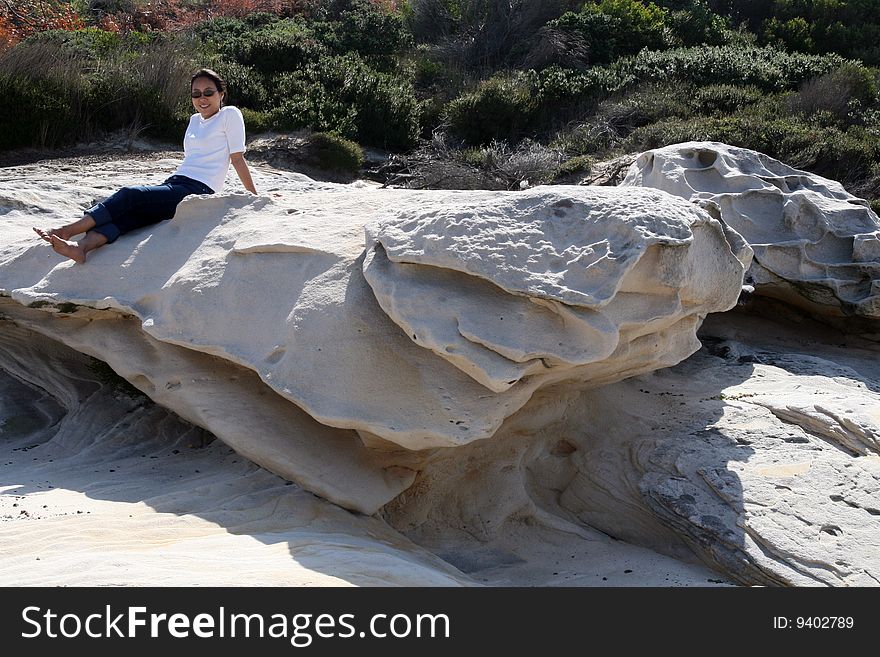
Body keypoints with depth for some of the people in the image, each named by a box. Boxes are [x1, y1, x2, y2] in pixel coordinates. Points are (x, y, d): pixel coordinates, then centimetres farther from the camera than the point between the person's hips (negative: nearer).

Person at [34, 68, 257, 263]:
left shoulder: (230, 115, 2)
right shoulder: (195, 120, 25)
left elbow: (238, 159, 0)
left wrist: (256, 198, -2)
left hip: (197, 192, -7)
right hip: (174, 184, 7)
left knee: (131, 194, -22)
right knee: (130, 213, -22)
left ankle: (67, 231, -24)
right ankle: (82, 246, -44)